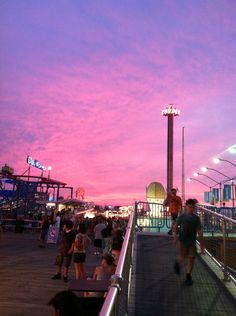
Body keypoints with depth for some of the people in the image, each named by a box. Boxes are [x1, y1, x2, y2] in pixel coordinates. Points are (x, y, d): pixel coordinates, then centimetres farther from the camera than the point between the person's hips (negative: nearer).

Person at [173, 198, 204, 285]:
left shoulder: (196, 218, 0)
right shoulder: (182, 216, -6)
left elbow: (199, 231, 3)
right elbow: (175, 226, -1)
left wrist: (201, 244, 3)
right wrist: (175, 235, -16)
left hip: (192, 241, 2)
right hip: (183, 241, -2)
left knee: (191, 258, 2)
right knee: (182, 258, 2)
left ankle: (188, 276, 17)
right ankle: (177, 263, 37)